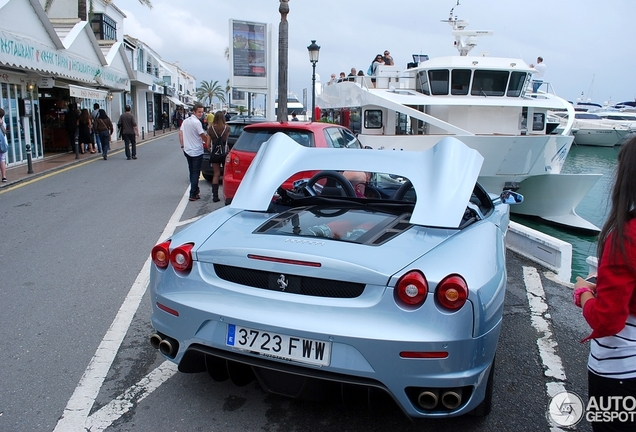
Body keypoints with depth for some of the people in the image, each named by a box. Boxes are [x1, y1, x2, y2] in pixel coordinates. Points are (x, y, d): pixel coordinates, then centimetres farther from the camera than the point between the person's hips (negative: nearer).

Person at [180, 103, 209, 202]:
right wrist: (207, 143, 2)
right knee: (195, 173, -2)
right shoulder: (197, 122, -16)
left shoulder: (185, 121, 8)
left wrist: (182, 145, 14)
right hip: (197, 152, -7)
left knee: (192, 172, 17)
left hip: (187, 151, 8)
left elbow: (180, 134, 9)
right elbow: (203, 136, -14)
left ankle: (195, 191, 27)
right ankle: (193, 195, -3)